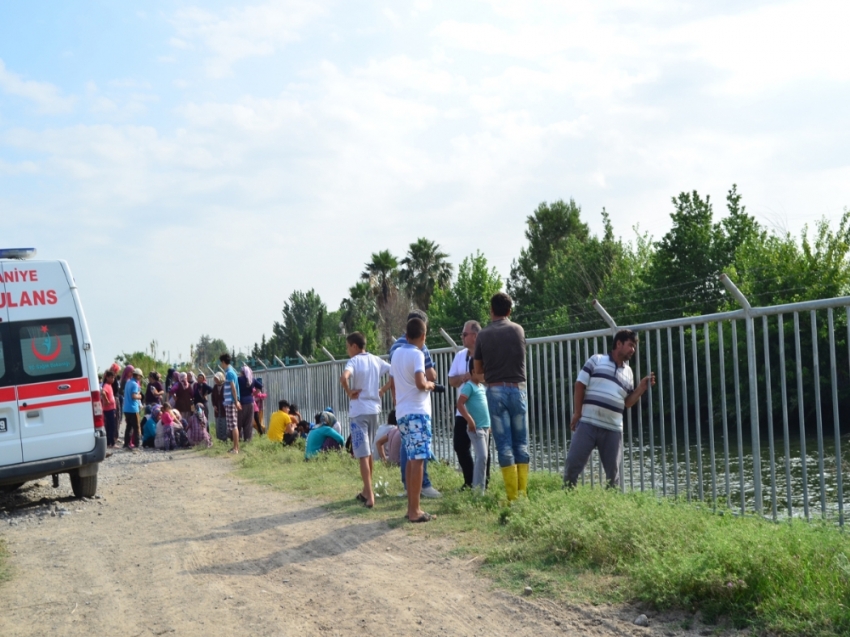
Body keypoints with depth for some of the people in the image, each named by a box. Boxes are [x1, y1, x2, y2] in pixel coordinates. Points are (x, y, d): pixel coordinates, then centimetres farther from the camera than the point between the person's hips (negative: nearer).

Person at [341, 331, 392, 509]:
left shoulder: (354, 361, -11)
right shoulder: (375, 360, 8)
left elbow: (344, 377, -30)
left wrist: (349, 393, -14)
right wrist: (383, 389, 11)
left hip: (359, 411, -6)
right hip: (374, 409, 6)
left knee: (363, 454, -6)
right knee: (369, 452, 18)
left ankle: (369, 497, -12)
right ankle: (366, 491, 28)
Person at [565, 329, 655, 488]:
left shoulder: (628, 372, 17)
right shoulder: (597, 360, 4)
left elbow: (627, 402, 18)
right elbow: (580, 384, 0)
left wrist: (641, 387, 4)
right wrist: (577, 412, -6)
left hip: (613, 429, 4)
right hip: (587, 423, -4)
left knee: (613, 470, 6)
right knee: (573, 462, -5)